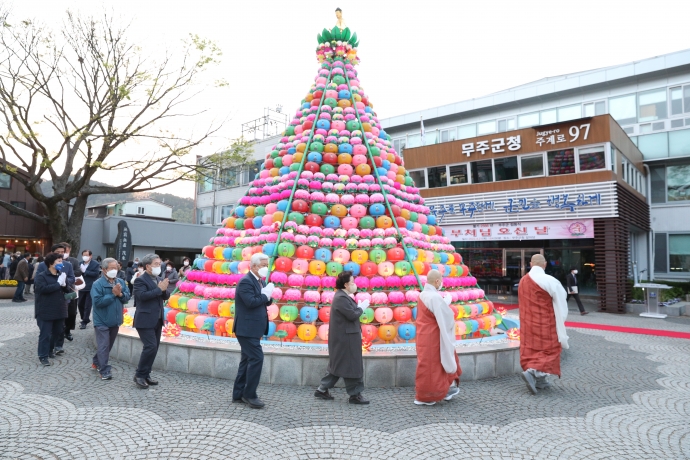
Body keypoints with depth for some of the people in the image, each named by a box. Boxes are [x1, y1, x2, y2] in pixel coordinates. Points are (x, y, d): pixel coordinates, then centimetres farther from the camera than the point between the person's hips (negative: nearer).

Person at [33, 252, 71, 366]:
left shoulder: (62, 275, 11)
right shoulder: (41, 276, -9)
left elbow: (68, 289, 11)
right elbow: (43, 288, -23)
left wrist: (64, 285, -11)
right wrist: (58, 284, -21)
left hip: (59, 310, 6)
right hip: (46, 311, -6)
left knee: (58, 332, 16)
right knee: (45, 334, -1)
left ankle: (50, 349, 35)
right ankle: (43, 356, 9)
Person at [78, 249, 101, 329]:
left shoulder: (95, 264, -7)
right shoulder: (80, 263, 9)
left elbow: (96, 273, -19)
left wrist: (85, 271, -20)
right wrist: (80, 270, -17)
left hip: (91, 288, -6)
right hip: (82, 287, 6)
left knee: (87, 305, -3)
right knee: (80, 304, 15)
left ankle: (85, 321, 4)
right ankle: (84, 319, 31)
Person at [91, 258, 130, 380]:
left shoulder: (121, 282, 3)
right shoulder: (97, 284, -14)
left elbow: (127, 297, 0)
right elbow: (98, 301, -22)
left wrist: (120, 294, -20)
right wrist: (113, 294, -22)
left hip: (115, 320, 6)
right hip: (102, 321, -6)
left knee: (109, 345, 19)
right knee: (103, 346, -3)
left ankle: (96, 362, 38)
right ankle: (104, 371, 3)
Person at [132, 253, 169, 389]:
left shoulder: (159, 279, 12)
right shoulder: (140, 280, -10)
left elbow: (166, 296, 12)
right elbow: (142, 295, -24)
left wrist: (164, 290, -9)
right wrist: (159, 289, -21)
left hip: (157, 320, 8)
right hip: (145, 320, -8)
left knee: (154, 348, 10)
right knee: (150, 347, -13)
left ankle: (146, 374, 21)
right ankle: (139, 375, 2)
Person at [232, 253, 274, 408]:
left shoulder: (260, 281, 13)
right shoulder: (246, 281, -16)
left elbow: (265, 301, 14)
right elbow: (251, 302, -27)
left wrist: (268, 295, -8)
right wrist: (266, 294, -14)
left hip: (253, 329, 10)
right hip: (247, 328, -10)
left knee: (247, 360, 14)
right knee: (257, 358, -9)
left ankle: (238, 394, 23)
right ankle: (249, 394, 2)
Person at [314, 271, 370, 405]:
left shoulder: (343, 296, 14)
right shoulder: (341, 298, -21)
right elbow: (352, 315, -24)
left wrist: (359, 307, 1)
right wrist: (362, 307, -8)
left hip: (345, 337, 11)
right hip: (345, 338, -11)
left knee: (338, 365, 16)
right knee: (351, 366, -1)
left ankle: (322, 390, 22)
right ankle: (355, 394, 9)